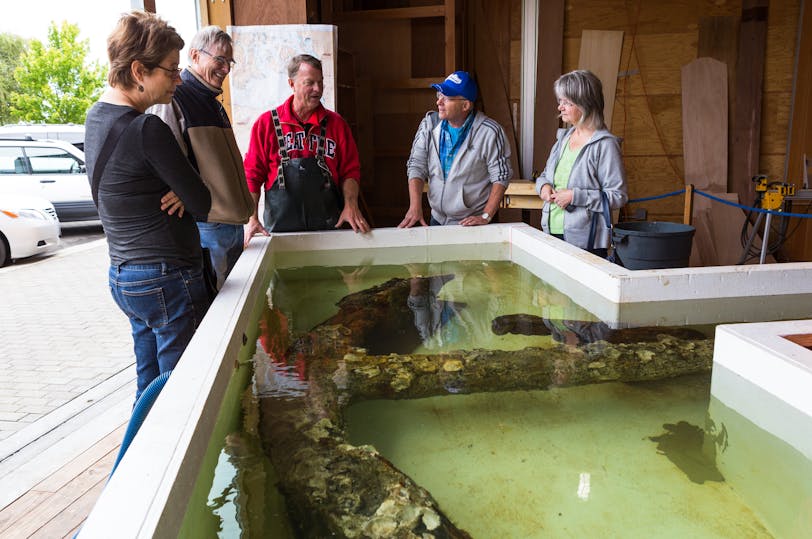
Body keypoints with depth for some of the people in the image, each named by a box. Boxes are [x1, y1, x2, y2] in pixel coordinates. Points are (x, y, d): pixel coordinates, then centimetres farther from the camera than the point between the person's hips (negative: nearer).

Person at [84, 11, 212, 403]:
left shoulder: (97, 116, 8)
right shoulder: (146, 130, -20)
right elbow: (202, 204, -15)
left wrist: (182, 192, -5)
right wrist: (185, 195, 6)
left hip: (124, 276, 9)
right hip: (167, 281, -9)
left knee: (150, 387, 22)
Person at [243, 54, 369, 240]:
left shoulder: (336, 123, 5)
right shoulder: (266, 123, 1)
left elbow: (350, 171, 6)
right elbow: (252, 175, 0)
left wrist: (351, 205, -9)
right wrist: (252, 219, -8)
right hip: (279, 228, -1)